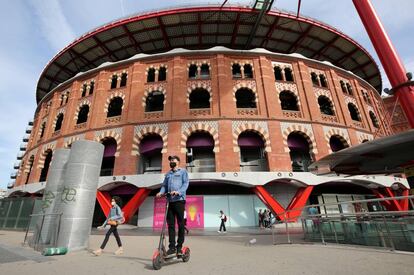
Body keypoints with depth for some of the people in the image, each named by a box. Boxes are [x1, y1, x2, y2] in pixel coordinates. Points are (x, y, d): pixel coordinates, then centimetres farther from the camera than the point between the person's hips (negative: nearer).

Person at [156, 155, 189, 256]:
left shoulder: (183, 171, 7)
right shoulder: (167, 174, 22)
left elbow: (185, 183, -5)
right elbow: (164, 185, 17)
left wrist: (179, 192, -22)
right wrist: (161, 192, -4)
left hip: (179, 200, -4)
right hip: (170, 201, 4)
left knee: (180, 224, 1)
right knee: (170, 224, 4)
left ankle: (179, 246, 12)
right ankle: (172, 246, 11)